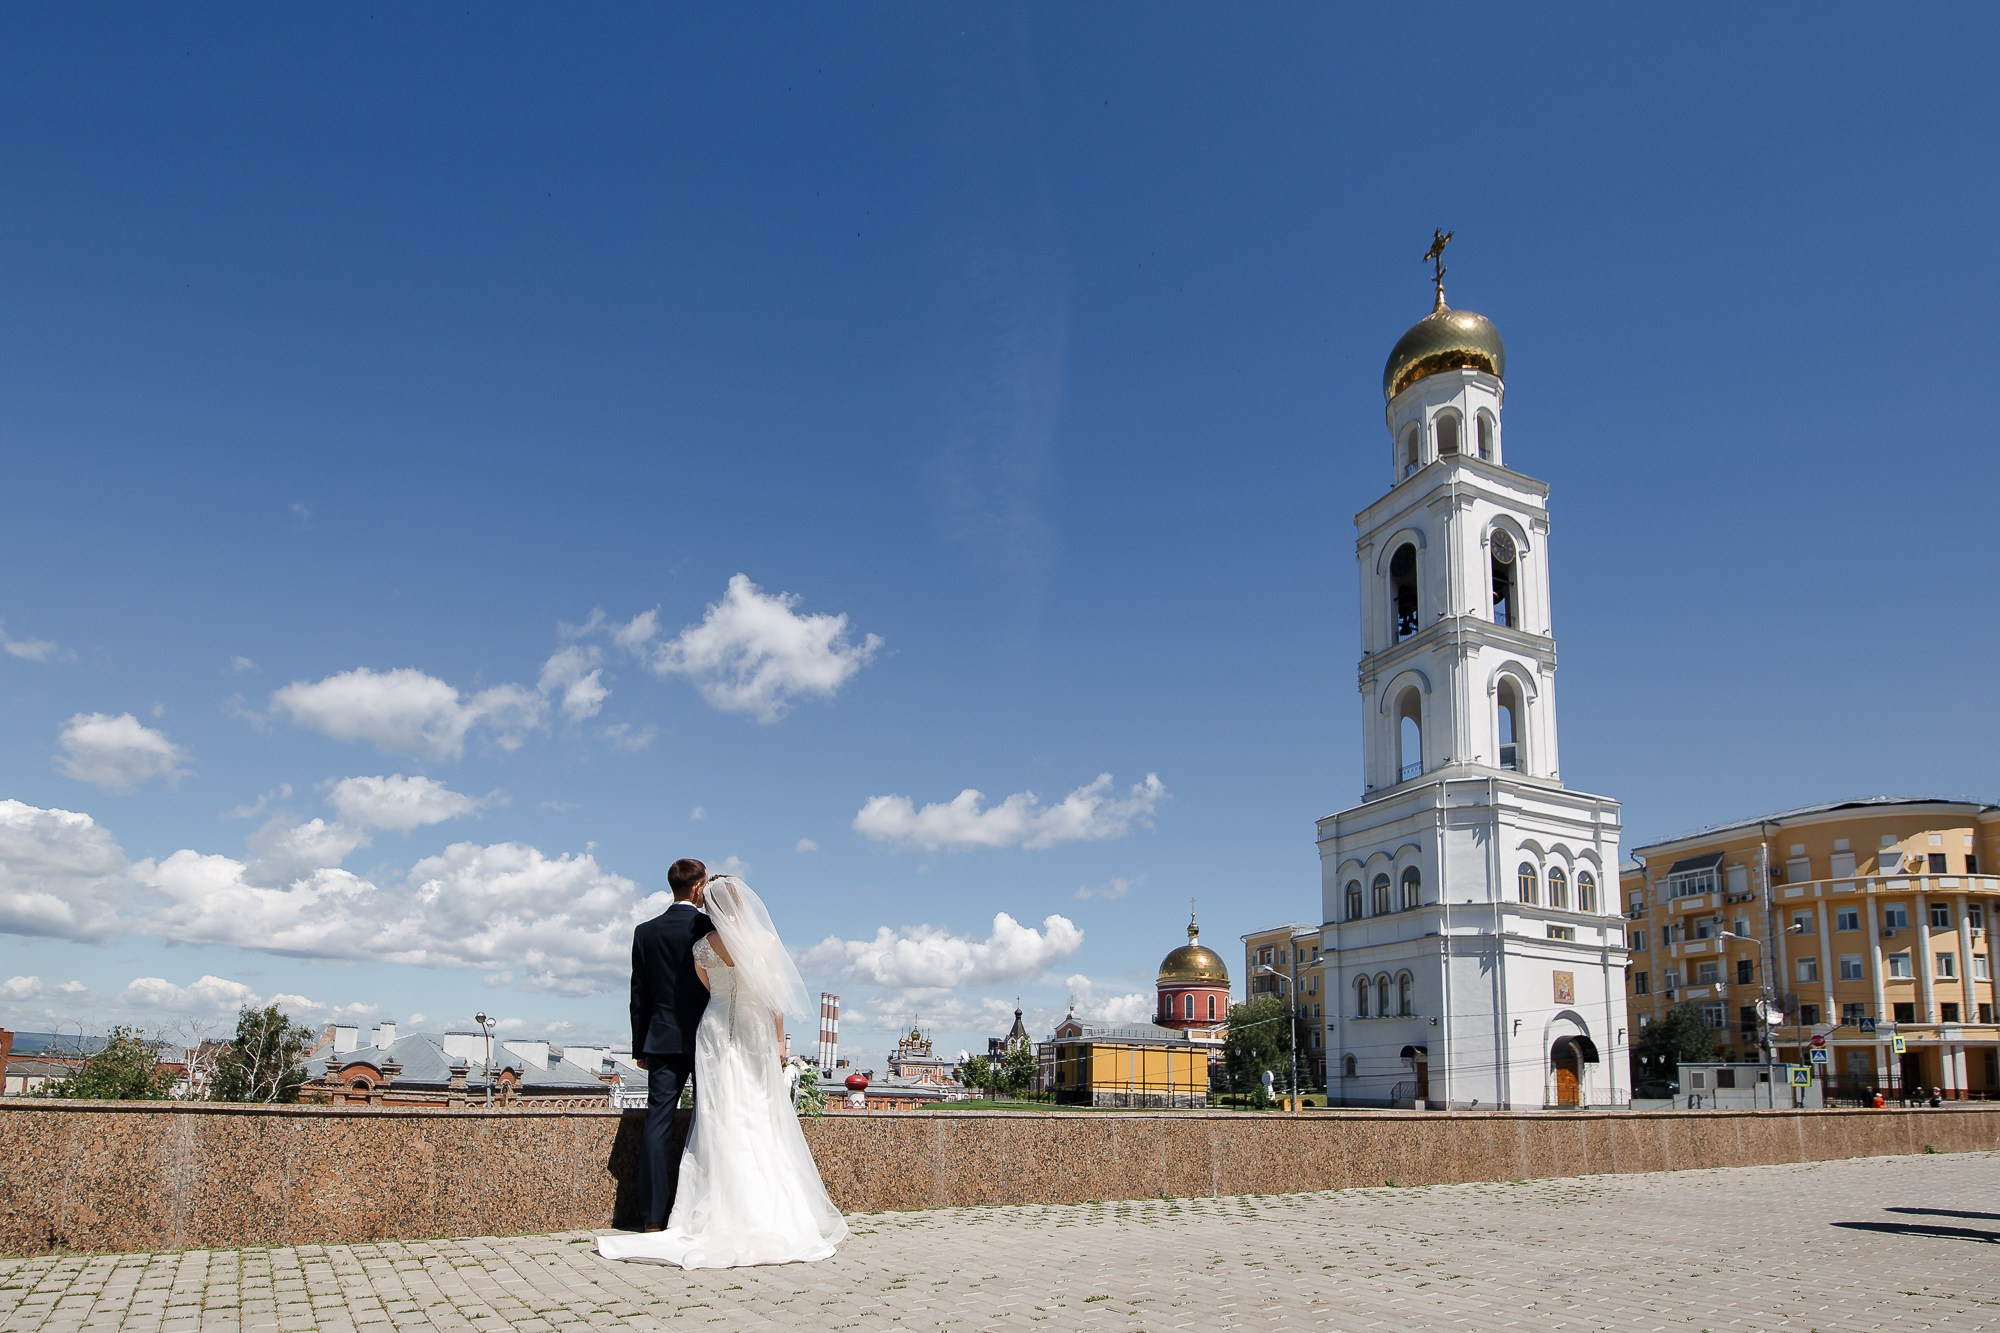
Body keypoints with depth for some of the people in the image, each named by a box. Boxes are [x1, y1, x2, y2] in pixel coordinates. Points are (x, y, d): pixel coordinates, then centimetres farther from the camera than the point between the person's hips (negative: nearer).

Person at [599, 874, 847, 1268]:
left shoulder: (702, 947, -2)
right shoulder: (765, 941, -6)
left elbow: (707, 991, 10)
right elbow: (774, 995, -2)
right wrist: (779, 1042, 5)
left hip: (716, 1034, 1)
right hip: (756, 1033, -1)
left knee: (721, 1120, 3)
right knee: (761, 1120, 3)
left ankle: (725, 1212, 2)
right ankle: (769, 1216, 3)